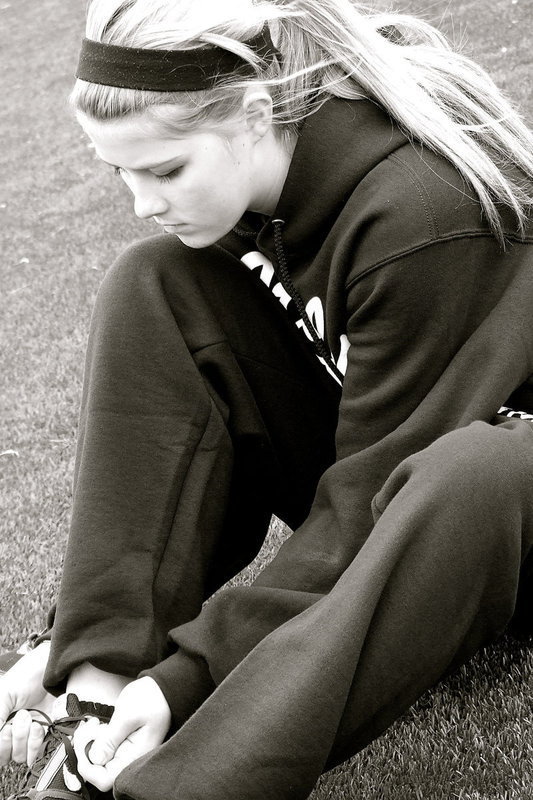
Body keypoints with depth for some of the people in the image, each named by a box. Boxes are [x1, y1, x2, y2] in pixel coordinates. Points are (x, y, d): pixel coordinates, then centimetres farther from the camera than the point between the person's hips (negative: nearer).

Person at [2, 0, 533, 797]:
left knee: (468, 472, -43)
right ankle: (98, 694, -22)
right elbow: (159, 414, -5)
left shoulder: (424, 215, -30)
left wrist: (190, 673, -29)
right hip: (352, 451, 6)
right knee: (153, 285, -14)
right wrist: (85, 637, -11)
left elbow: (375, 493, -27)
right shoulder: (255, 174, -10)